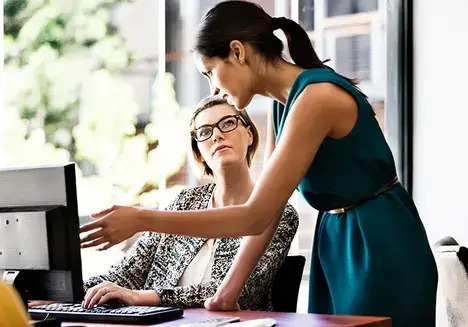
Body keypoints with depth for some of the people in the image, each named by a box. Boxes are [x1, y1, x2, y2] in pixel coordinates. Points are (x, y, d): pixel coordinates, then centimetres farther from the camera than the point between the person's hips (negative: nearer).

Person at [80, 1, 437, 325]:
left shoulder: (315, 97, -23)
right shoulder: (282, 104, 5)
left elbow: (255, 216, -25)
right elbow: (269, 210, 9)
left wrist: (141, 220, -23)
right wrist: (229, 287, 4)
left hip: (382, 248, -8)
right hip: (336, 243, 8)